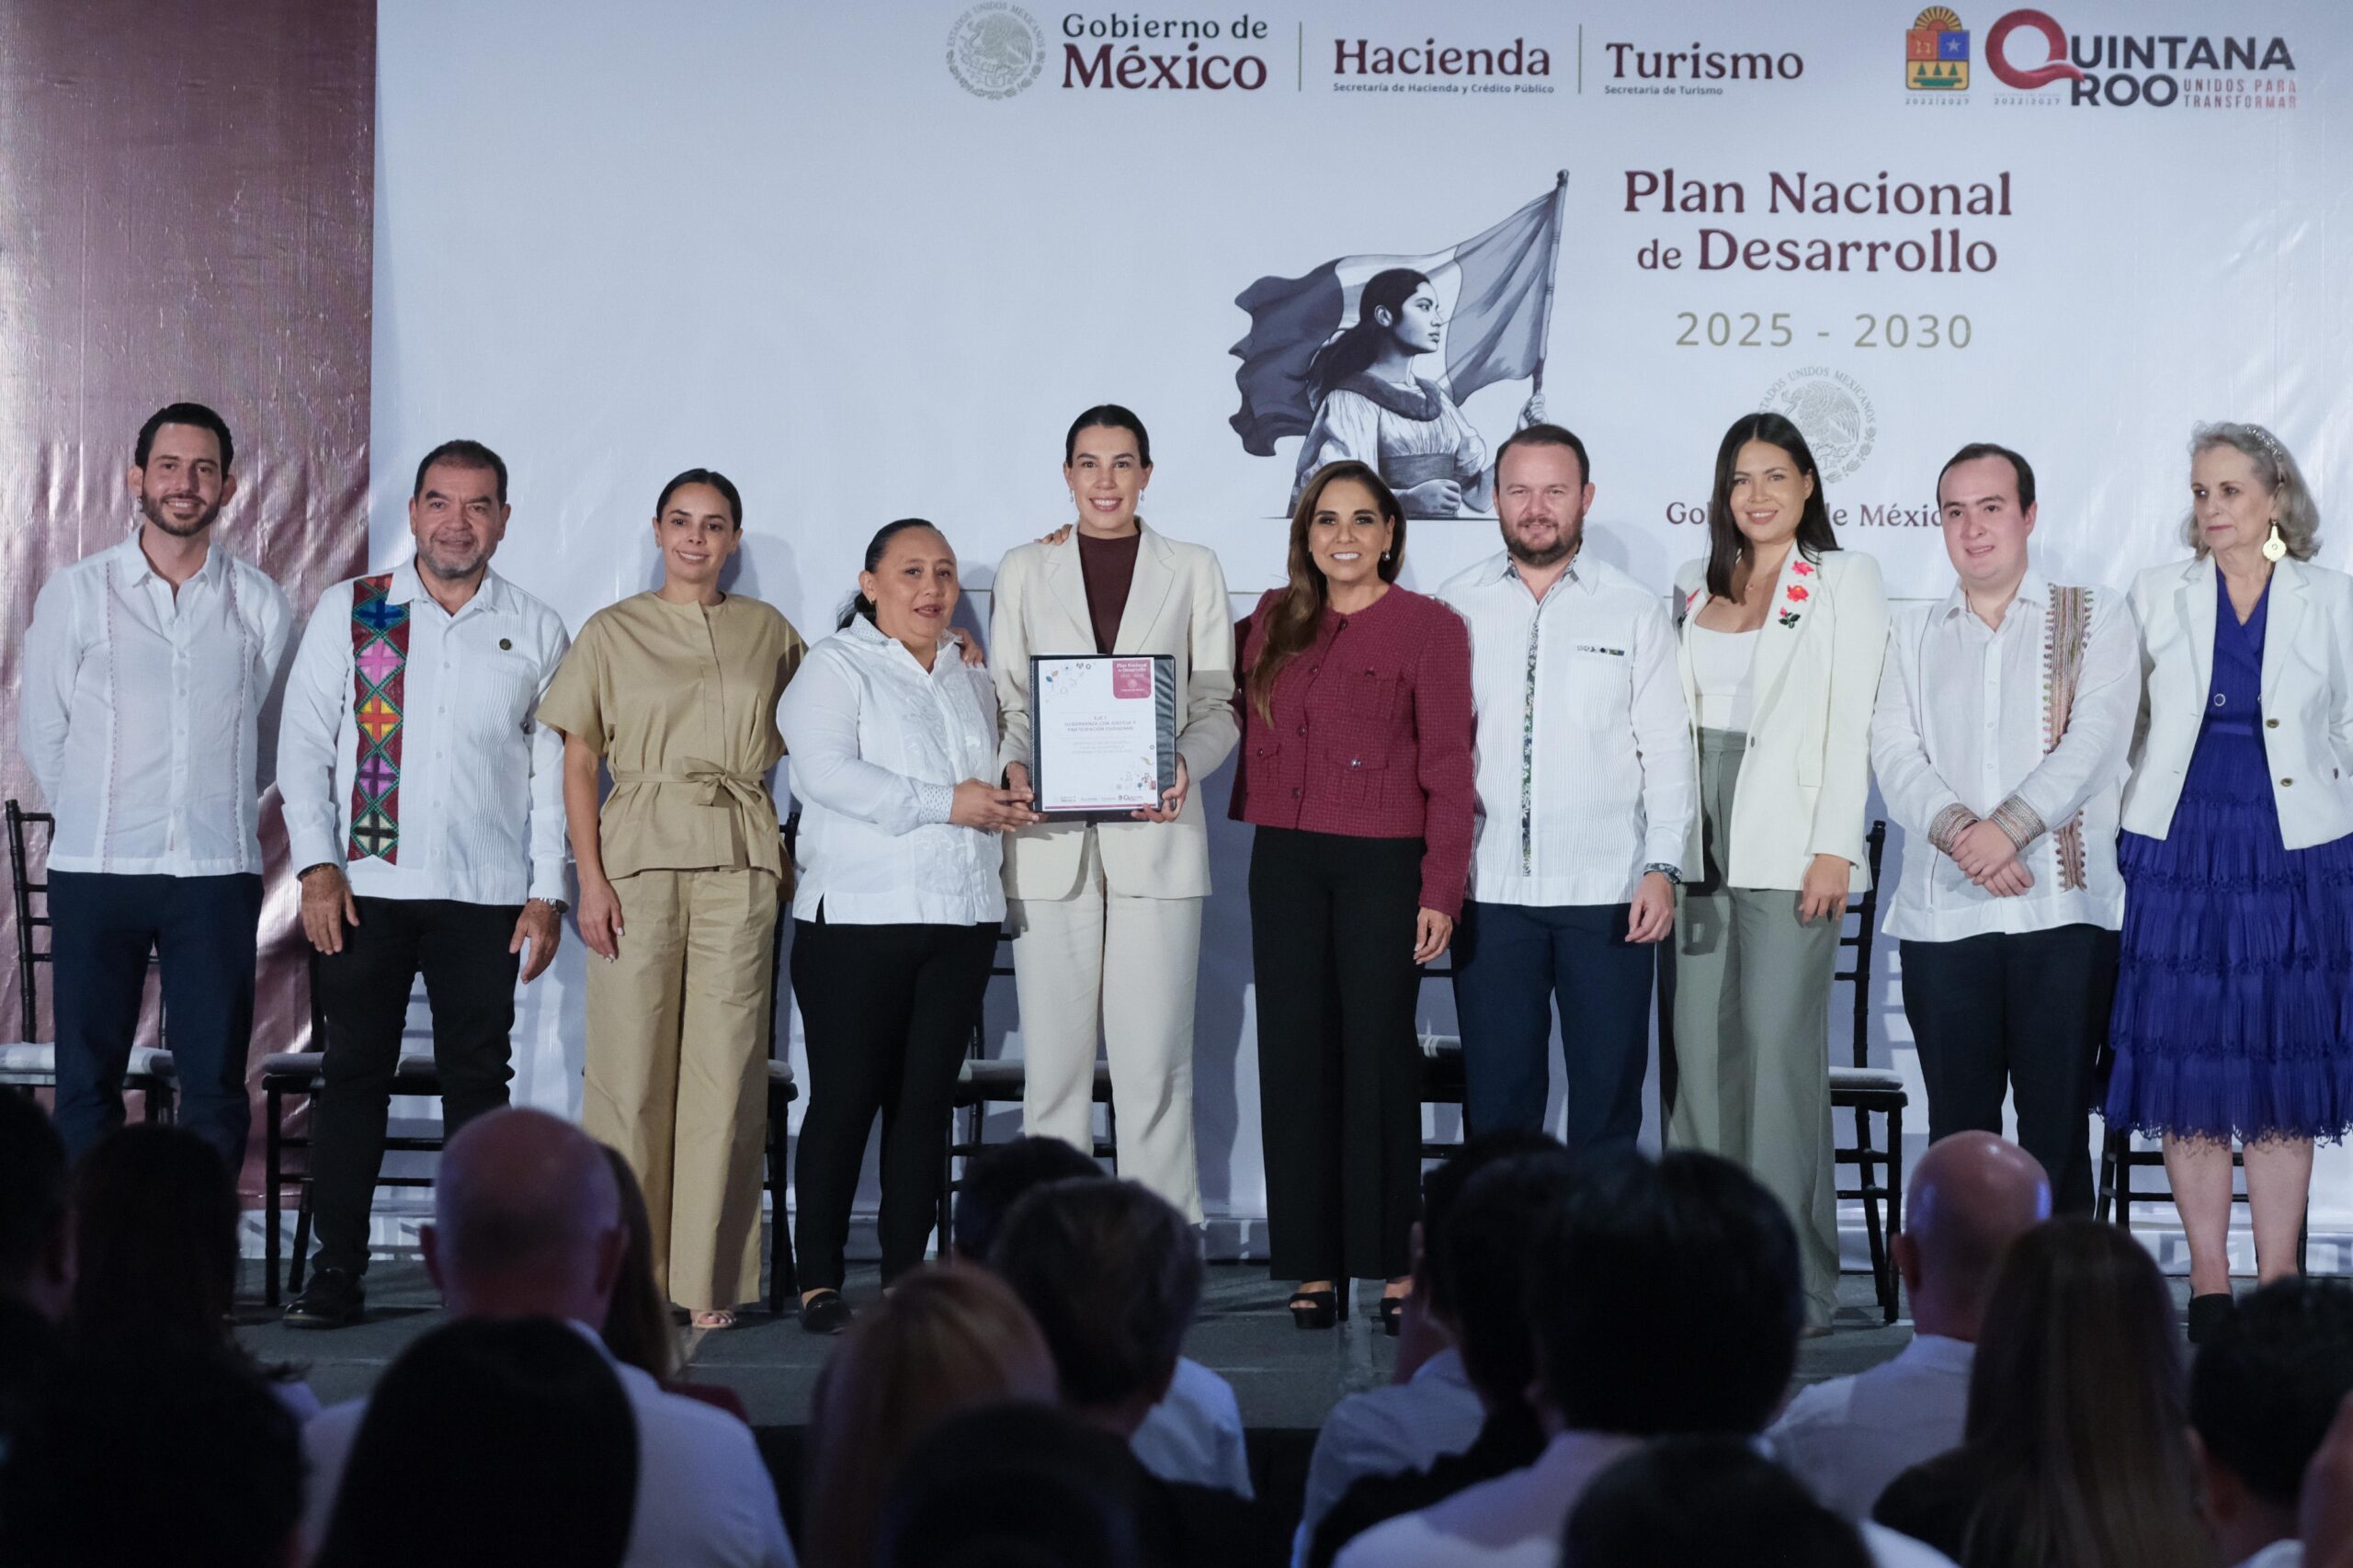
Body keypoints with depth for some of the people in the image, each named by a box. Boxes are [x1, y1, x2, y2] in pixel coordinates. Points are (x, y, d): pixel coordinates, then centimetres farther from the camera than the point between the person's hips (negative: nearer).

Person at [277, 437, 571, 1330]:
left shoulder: (536, 634, 7)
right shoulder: (348, 612, 6)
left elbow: (555, 771, 7)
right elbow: (303, 744, 4)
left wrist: (547, 893, -1)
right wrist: (317, 866, -6)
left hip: (487, 896, 1)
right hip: (366, 886, 0)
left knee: (478, 1080, 4)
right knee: (352, 1075, 1)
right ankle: (337, 1270, 6)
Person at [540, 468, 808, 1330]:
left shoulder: (769, 632, 13)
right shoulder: (612, 632, 8)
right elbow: (579, 761, 4)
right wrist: (590, 878, -5)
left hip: (739, 865, 1)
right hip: (638, 856, -1)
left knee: (725, 1068, -1)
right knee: (630, 1063, -3)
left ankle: (709, 1280, 5)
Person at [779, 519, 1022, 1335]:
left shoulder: (972, 679, 19)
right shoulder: (835, 667, 0)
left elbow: (993, 775, 28)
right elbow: (827, 772, -15)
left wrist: (1012, 796, 4)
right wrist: (944, 804, -17)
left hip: (961, 916, 6)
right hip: (858, 916, -6)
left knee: (926, 1098, 6)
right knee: (845, 1098, -5)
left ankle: (906, 1275, 11)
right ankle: (818, 1281, 2)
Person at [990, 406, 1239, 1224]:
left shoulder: (1193, 569, 11)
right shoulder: (1024, 571, 13)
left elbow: (1218, 704, 8)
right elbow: (1009, 700, 11)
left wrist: (1186, 764, -13)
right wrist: (1015, 767, -10)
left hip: (1153, 836, -1)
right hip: (1050, 840, 1)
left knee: (1154, 1061, -5)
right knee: (1052, 1057, 1)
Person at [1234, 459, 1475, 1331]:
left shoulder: (1429, 627, -2)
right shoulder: (1272, 621, 11)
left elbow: (1449, 769, -5)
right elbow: (1252, 737, 17)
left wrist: (1441, 891, -10)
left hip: (1384, 862, -4)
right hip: (1286, 861, 4)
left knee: (1379, 1053, -1)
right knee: (1295, 1054, 3)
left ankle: (1389, 1262, 7)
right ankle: (1313, 1264, 9)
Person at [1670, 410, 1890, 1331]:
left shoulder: (1843, 581, 3)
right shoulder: (1697, 589, 17)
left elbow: (1851, 723, -4)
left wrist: (1833, 848, -12)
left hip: (1787, 847, -5)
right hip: (1702, 842, 5)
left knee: (1781, 1046, -9)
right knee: (1700, 1048, 3)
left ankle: (1793, 1282, -6)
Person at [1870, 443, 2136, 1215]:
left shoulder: (2094, 618, 9)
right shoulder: (1913, 635, 17)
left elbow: (2094, 741, -5)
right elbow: (1896, 759, 5)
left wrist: (2009, 827, -17)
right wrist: (1957, 830, -14)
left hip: (2064, 911, -2)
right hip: (1943, 912, 3)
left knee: (2057, 1127, -3)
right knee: (1957, 1130, 3)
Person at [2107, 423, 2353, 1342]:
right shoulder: (2156, 598, 7)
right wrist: (2116, 838, 1)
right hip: (2178, 854, 1)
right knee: (2187, 1073, 0)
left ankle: (2277, 1287, 7)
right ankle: (2208, 1285, 8)